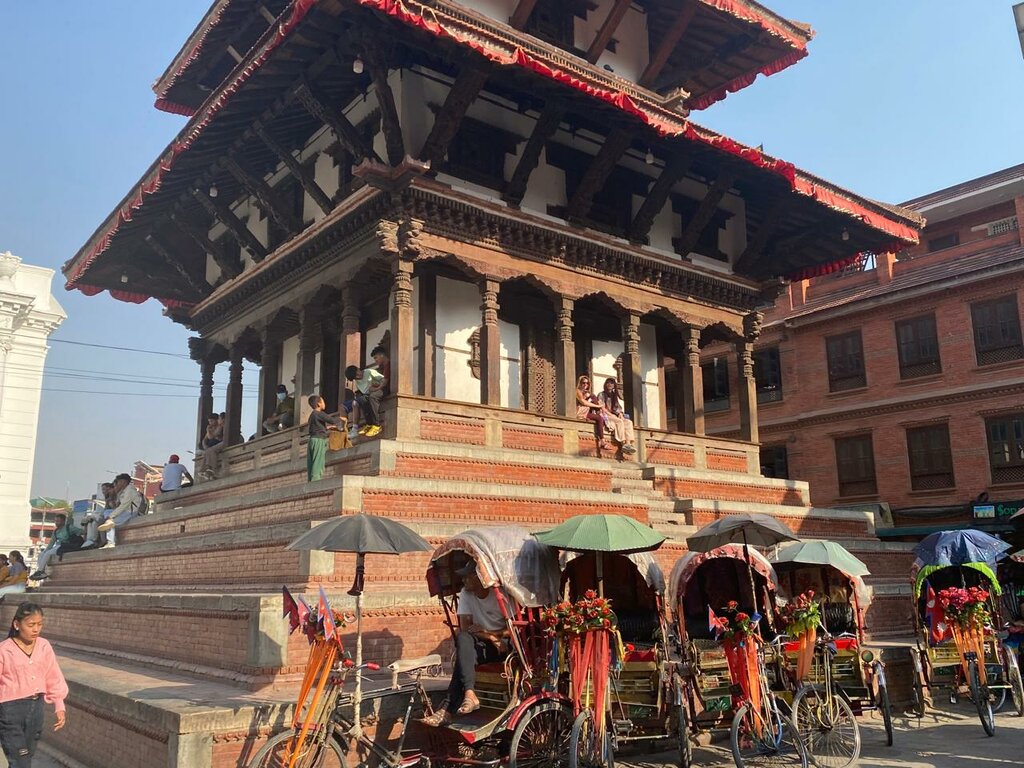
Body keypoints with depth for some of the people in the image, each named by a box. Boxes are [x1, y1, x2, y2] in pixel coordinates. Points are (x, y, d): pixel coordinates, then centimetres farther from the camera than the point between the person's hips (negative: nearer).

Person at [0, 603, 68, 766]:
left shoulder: (44, 646, -1)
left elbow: (53, 678, 5)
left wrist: (59, 707, 3)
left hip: (36, 706, 5)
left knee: (27, 756, 17)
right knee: (19, 761, -5)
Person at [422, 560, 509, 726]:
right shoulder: (465, 594, 0)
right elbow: (465, 628, -3)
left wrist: (484, 631, -19)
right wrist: (492, 638, -17)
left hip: (504, 645, -4)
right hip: (480, 645, 4)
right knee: (463, 639, -31)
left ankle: (446, 708, -30)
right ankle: (469, 695, -41)